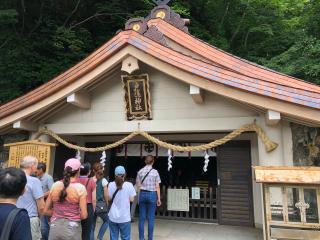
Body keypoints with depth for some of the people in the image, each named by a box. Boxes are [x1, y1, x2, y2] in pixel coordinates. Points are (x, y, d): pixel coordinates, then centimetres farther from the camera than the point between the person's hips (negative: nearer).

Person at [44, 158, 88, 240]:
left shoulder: (55, 185, -1)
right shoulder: (80, 188, -12)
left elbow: (46, 211, 7)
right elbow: (84, 215, -11)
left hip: (55, 227, 3)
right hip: (72, 228, -3)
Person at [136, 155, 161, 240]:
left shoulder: (140, 171, 2)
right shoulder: (155, 172, -5)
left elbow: (138, 185, 2)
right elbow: (157, 187, -4)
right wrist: (159, 198, 1)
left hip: (142, 194, 2)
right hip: (152, 194, -2)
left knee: (142, 218, 10)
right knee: (151, 218, 6)